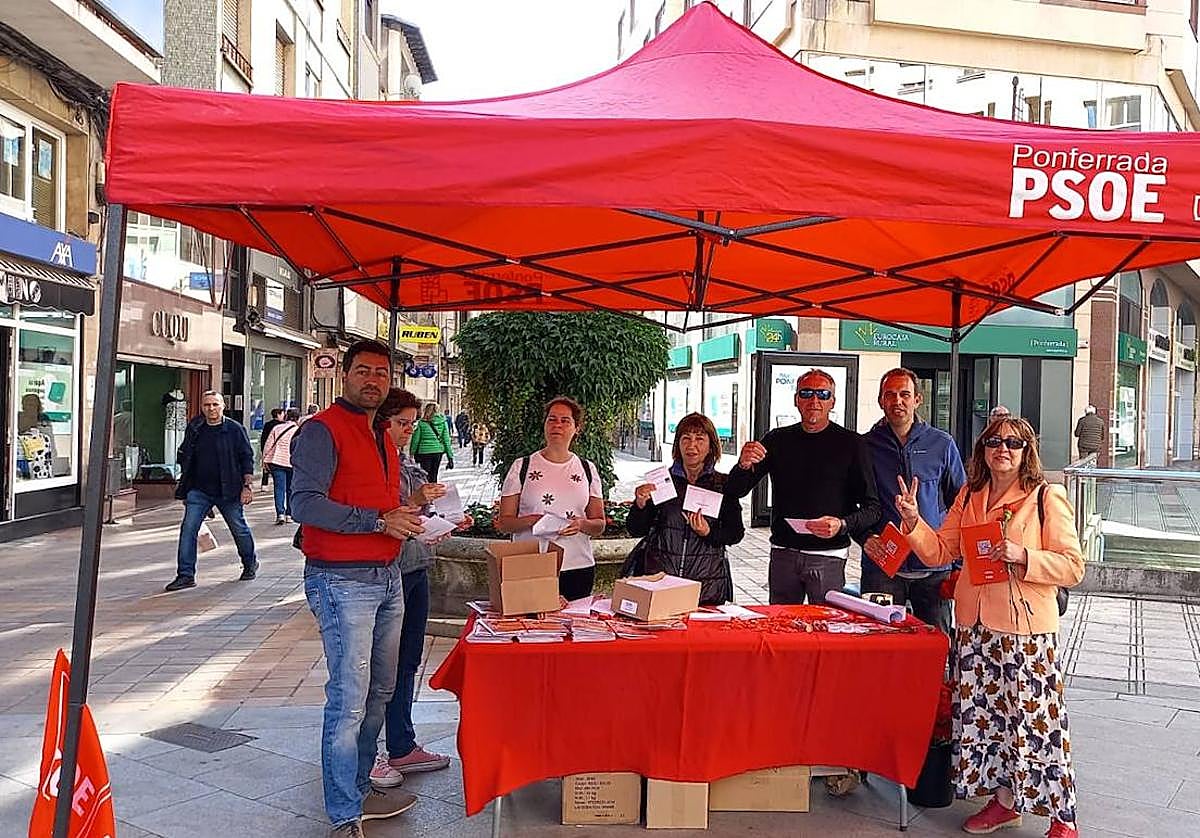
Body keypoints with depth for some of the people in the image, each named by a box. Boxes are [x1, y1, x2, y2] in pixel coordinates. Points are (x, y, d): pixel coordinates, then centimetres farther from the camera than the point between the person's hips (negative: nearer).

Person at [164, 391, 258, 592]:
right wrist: (183, 484, 15)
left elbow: (247, 458, -3)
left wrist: (247, 486, -8)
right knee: (188, 529, -7)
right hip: (199, 491, 3)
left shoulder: (235, 430, -5)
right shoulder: (194, 429, 5)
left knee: (239, 529, 10)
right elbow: (185, 458, 17)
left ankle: (250, 564, 33)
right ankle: (185, 575, -1)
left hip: (228, 491, -3)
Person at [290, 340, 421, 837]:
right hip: (342, 581, -9)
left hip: (388, 578, 9)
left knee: (379, 692, 16)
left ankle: (358, 789, 31)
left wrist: (414, 521, 8)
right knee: (349, 699, -7)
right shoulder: (322, 430, -10)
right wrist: (380, 521, -22)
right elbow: (306, 503, -21)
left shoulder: (381, 438, 18)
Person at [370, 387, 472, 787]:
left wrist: (451, 523, 8)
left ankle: (403, 748, 28)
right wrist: (413, 501, -26)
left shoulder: (408, 461, 14)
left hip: (416, 569, 9)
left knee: (407, 662, 16)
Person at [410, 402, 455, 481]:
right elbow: (446, 439, 0)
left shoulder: (421, 423, -4)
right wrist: (450, 457, 3)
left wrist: (413, 454, 11)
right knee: (434, 476, 15)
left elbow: (416, 440, 0)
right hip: (438, 451, 3)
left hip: (424, 452, -3)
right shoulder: (443, 421, 0)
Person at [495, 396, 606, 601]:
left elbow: (599, 525, 11)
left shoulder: (587, 469, 10)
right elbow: (503, 523, 3)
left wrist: (582, 525, -9)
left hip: (578, 568, 2)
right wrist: (529, 521, -15)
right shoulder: (522, 467, 4)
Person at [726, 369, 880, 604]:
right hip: (782, 554, 3)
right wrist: (744, 465, -15)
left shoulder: (850, 443, -1)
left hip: (828, 557, -3)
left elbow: (872, 508, -3)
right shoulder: (777, 440, 8)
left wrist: (842, 525, -21)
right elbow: (734, 491, 6)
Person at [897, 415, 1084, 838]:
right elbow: (939, 551, 10)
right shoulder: (969, 497, 10)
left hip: (1026, 630, -6)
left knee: (1034, 720, -2)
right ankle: (1004, 800, 30)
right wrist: (913, 521, -6)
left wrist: (1023, 556, -22)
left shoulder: (1047, 498, -6)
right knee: (983, 715, 12)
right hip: (975, 628, 6)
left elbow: (1073, 566, -8)